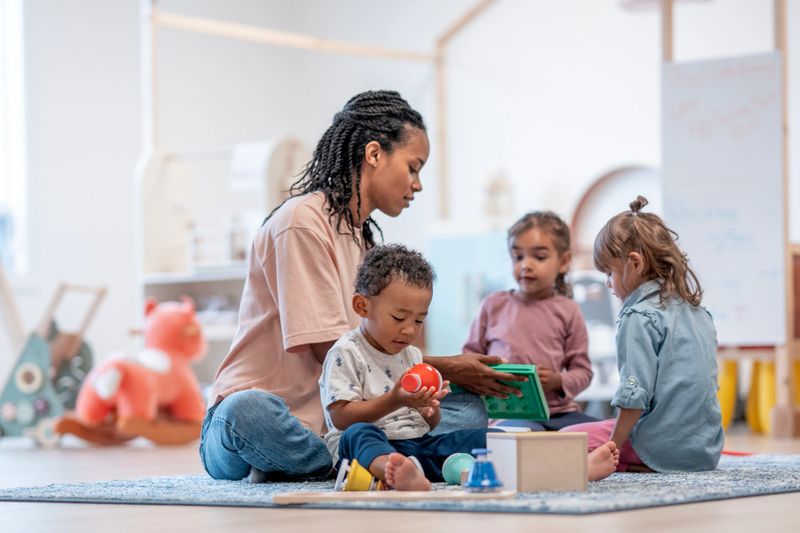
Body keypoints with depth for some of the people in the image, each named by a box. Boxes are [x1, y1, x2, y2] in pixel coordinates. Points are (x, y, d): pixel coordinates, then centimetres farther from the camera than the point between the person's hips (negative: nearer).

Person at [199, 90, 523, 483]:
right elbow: (330, 350, -15)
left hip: (328, 428, 8)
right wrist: (445, 369, -11)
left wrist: (459, 372, -4)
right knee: (250, 411, -43)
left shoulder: (362, 235, 20)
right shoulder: (303, 222, -9)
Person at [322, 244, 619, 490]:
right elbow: (340, 416, -13)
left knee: (483, 437, -10)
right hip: (373, 448, -7)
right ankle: (400, 475, -77)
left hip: (419, 446, 7)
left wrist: (429, 408, -4)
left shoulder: (412, 356, 19)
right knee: (359, 435, -40)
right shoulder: (346, 354, -3)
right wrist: (394, 400, -20)